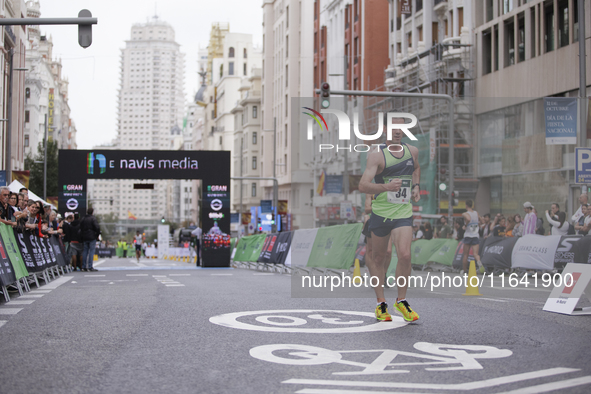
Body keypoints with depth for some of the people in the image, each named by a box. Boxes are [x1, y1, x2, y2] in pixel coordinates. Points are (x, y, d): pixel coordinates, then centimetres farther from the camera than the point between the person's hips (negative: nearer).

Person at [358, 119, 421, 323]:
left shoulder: (412, 151, 7)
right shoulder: (377, 155, -10)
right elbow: (363, 185, -21)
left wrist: (416, 186, 14)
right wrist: (386, 187, -36)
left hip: (404, 213, 2)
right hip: (380, 212, -2)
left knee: (405, 255, -14)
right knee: (379, 258, 8)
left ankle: (401, 301, 4)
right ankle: (381, 304, 23)